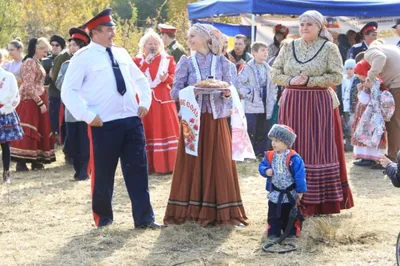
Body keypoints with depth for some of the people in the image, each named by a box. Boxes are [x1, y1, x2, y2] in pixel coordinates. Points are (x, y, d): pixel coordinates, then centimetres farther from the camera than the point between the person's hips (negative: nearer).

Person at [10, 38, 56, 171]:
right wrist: (40, 103, -19)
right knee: (28, 131, -10)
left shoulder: (37, 62, 14)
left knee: (39, 131, 9)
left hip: (38, 101, 9)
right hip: (30, 101, -9)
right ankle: (21, 162, -10)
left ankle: (35, 160, 13)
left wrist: (42, 102, 12)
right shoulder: (29, 62, -14)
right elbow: (29, 86, -19)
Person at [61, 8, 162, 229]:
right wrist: (88, 116, -16)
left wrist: (145, 102, 12)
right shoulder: (83, 57, -6)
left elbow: (140, 79, 26)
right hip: (104, 124, -5)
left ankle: (143, 218, 10)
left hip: (132, 120, 5)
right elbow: (68, 91, -11)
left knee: (137, 171, 5)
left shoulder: (121, 53, 13)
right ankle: (103, 217, 23)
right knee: (103, 173, 5)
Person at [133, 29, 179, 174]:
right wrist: (146, 63, -12)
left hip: (164, 99, 0)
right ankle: (148, 165, 4)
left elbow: (174, 76, 0)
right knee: (148, 131, 0)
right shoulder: (138, 60, 6)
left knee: (166, 129, 0)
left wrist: (166, 78, -21)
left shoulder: (168, 59, 7)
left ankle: (168, 164, 4)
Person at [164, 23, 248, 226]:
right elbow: (175, 92, -1)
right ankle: (190, 210, 8)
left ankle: (223, 213, 5)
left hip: (216, 119, 0)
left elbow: (230, 92, 6)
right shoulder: (186, 62, 3)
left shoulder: (221, 62, 5)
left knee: (219, 164, 0)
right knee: (192, 164, 1)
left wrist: (227, 94, -16)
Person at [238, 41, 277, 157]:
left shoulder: (268, 69, 8)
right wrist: (248, 94, -12)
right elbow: (240, 83, -10)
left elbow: (273, 87, 13)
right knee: (251, 130, -3)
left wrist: (272, 99, 5)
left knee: (263, 130, 10)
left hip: (265, 105, 5)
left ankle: (261, 152, 18)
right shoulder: (248, 68, -8)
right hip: (252, 105, -5)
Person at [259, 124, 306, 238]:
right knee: (274, 215, 9)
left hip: (290, 194, -3)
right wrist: (266, 171, -19)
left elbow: (300, 175, -15)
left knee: (289, 216, 10)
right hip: (275, 193, 3)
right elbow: (262, 166, 6)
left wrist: (300, 191, -13)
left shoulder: (293, 158, -18)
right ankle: (273, 233, 20)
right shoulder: (270, 156, -4)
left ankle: (291, 233, 22)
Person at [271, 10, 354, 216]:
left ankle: (320, 201, 2)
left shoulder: (329, 48, -2)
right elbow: (274, 73, 8)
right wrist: (291, 80, -11)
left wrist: (310, 81, -15)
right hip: (292, 104, 3)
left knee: (319, 149, -3)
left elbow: (337, 76, -8)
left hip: (319, 104, -3)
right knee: (293, 150, 2)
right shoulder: (289, 48, 8)